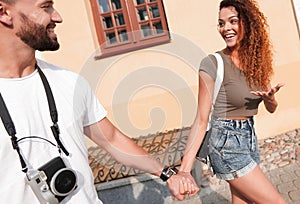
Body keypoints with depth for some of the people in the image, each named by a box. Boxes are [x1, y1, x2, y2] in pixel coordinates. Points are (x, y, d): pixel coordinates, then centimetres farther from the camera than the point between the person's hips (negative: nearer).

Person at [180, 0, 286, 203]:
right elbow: (201, 120, -18)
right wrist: (184, 169, -24)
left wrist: (270, 97, -13)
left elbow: (272, 108, 12)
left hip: (250, 137, 7)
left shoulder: (257, 60, 3)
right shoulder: (213, 63, -16)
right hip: (227, 143, -7)